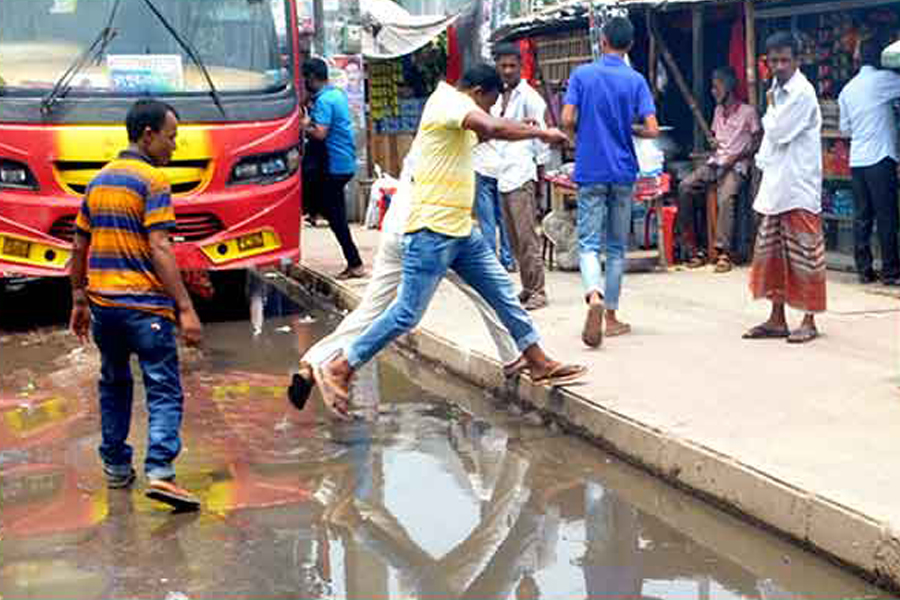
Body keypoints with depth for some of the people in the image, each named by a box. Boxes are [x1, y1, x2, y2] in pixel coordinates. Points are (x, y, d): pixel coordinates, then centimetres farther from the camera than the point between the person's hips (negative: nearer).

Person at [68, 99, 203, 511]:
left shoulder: (99, 180, 14)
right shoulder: (152, 180, -9)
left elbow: (80, 247, 17)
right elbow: (159, 250, -17)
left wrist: (79, 300, 24)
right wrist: (185, 308, -17)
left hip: (102, 303, 7)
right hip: (145, 305, -7)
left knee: (114, 385, 20)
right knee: (164, 391, -5)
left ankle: (115, 467, 27)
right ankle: (160, 472, -18)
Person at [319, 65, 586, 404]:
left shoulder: (453, 106, 19)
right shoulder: (451, 101, -12)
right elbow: (491, 127, -30)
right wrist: (540, 133, -17)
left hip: (461, 230, 11)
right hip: (432, 230, -11)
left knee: (504, 294, 10)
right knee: (408, 313, -8)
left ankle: (539, 364, 18)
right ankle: (339, 369, 0)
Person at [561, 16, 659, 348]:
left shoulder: (582, 75, -2)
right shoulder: (636, 80, -1)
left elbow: (567, 120, -9)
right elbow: (651, 129, -9)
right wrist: (627, 128, 12)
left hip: (590, 171, -1)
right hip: (623, 172, 1)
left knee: (589, 242, -1)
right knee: (617, 246, 11)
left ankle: (594, 296, -29)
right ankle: (610, 315, 14)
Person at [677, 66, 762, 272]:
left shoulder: (748, 111, -1)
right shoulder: (718, 111, 19)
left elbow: (758, 142, -2)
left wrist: (737, 156, -14)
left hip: (736, 165, -6)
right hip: (715, 162, 6)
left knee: (726, 197, -35)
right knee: (685, 187, -19)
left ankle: (723, 252, -32)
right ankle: (691, 248, -18)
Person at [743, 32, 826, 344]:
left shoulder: (802, 93, -13)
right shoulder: (778, 89, 15)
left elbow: (778, 131, -18)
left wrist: (770, 108, -1)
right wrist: (762, 161, 13)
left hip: (799, 189, -9)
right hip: (776, 187, 9)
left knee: (804, 256, -2)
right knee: (771, 256, 11)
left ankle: (809, 322, 5)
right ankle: (777, 320, 18)